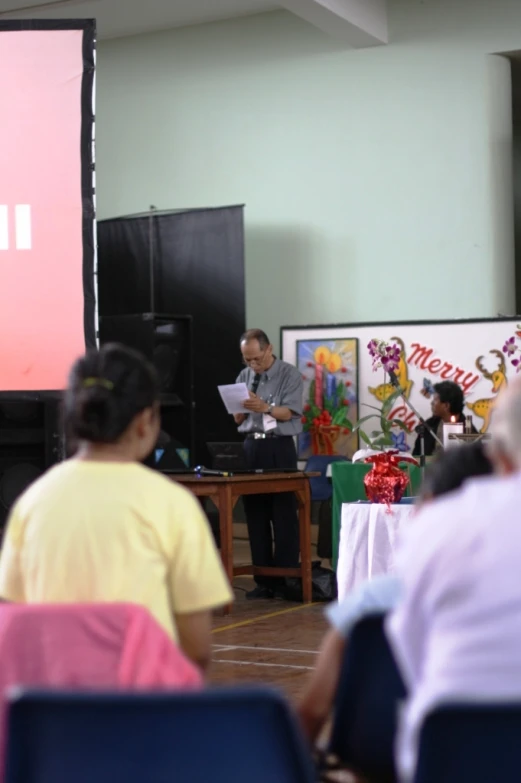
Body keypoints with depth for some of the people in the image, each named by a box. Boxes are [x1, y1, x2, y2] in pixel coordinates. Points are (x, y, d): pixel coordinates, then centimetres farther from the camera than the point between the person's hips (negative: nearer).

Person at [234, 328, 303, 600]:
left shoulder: (290, 374, -4)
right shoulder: (244, 377, 11)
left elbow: (288, 413, -14)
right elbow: (238, 419, 12)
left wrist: (265, 407, -32)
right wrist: (242, 406, -10)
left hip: (279, 448, -5)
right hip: (251, 446, 5)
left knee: (284, 515, -4)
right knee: (255, 515, 6)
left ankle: (286, 580, 1)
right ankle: (263, 580, 12)